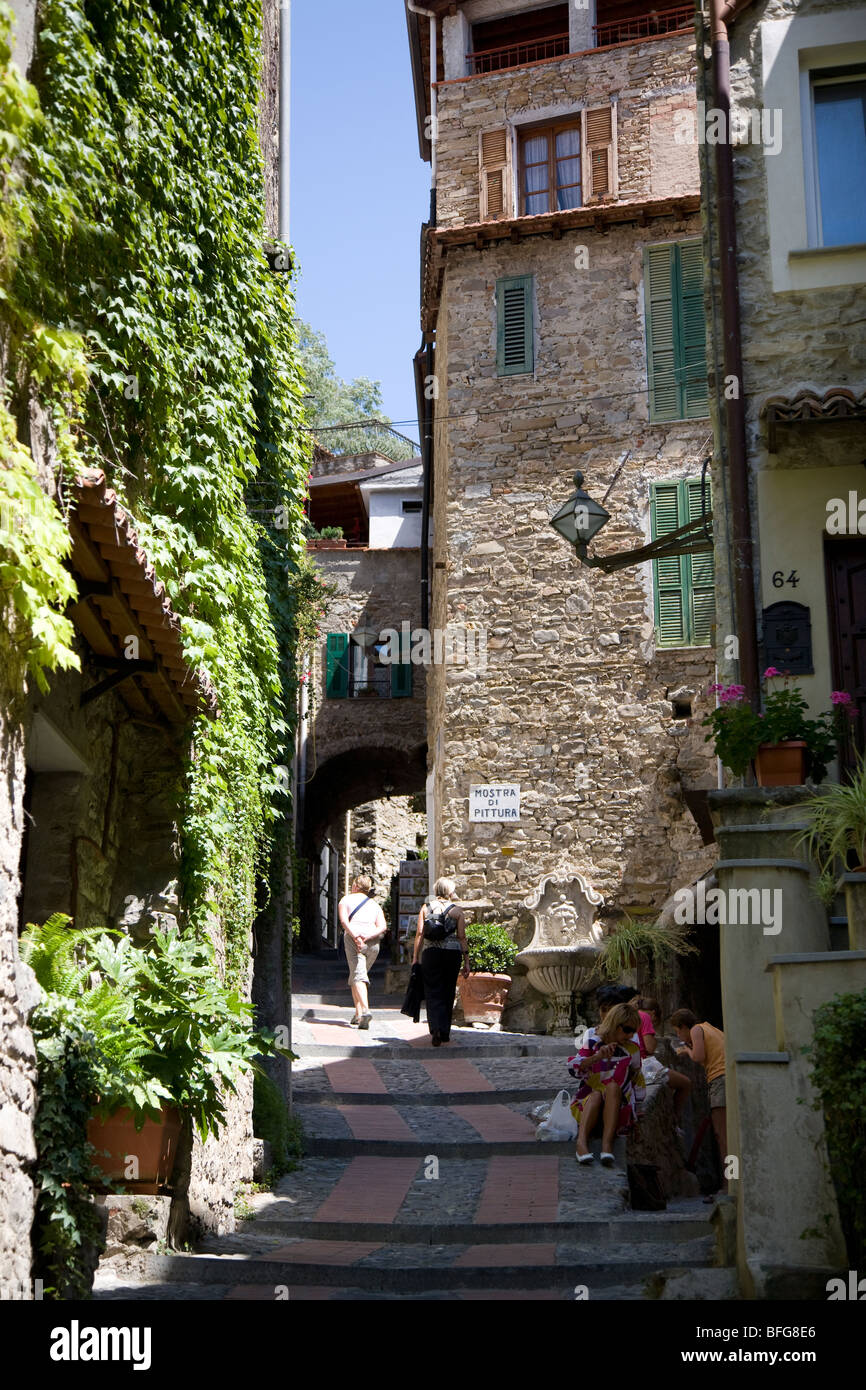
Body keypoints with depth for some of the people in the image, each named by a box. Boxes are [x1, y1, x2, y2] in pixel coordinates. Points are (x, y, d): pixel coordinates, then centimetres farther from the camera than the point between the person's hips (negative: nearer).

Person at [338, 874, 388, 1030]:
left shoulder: (346, 899, 10)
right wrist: (367, 936, -8)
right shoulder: (375, 905, 20)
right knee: (357, 975, 16)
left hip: (353, 940, -4)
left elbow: (344, 920, -8)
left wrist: (355, 936, -17)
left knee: (358, 976, -11)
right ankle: (358, 1015, 13)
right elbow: (383, 926, 3)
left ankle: (365, 1010, -32)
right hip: (373, 942, 4)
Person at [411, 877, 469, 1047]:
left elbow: (419, 933, 1)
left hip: (431, 952, 0)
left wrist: (415, 958, 5)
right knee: (447, 994, 12)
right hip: (453, 953, 0)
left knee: (433, 994, 2)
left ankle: (435, 1028, -19)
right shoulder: (457, 910, 2)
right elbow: (462, 937, 0)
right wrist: (466, 961, 4)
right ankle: (445, 1033, 18)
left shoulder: (426, 907, 6)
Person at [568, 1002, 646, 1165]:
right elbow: (573, 1067, -12)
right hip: (587, 1103, 0)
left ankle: (607, 1144, -46)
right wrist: (598, 1057, -27)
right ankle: (582, 1141, -52)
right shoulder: (592, 1039, 0)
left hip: (618, 1109, 1)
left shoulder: (631, 1049, 3)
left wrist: (638, 1113, 17)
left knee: (613, 1086, -30)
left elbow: (638, 1082, 16)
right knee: (596, 1093, -33)